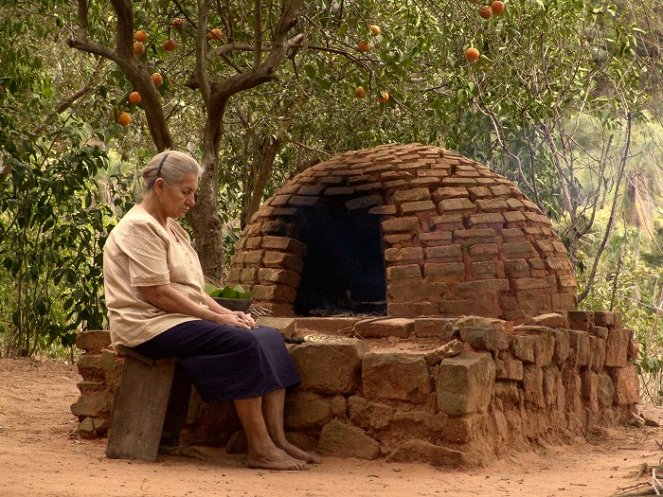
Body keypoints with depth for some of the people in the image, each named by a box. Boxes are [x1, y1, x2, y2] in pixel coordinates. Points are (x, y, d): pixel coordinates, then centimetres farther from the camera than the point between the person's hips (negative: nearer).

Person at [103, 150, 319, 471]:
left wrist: (226, 312, 4)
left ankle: (276, 439, -13)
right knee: (243, 343, -26)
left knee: (269, 337, -5)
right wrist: (216, 318, -16)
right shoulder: (139, 227, -11)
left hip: (180, 319, 10)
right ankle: (259, 449, -24)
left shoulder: (170, 228, 21)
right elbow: (155, 292, -20)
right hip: (150, 326, -10)